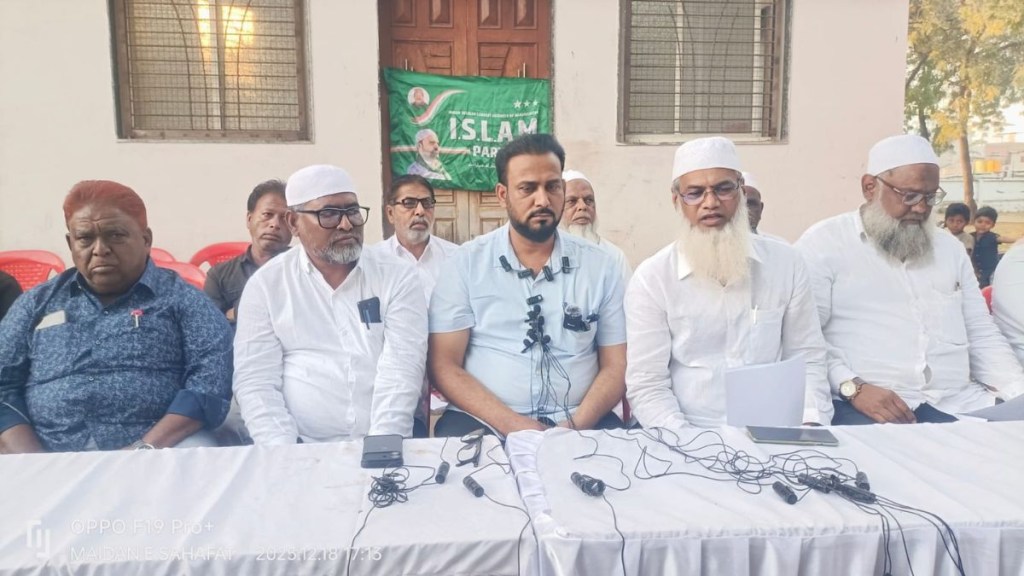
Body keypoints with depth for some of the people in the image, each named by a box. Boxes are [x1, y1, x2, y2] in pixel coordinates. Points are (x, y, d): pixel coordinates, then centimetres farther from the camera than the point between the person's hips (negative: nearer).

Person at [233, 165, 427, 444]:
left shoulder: (397, 277, 2)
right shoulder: (266, 284, 4)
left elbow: (401, 372, -8)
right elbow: (255, 381, -1)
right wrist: (284, 454, -14)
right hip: (304, 446, 1)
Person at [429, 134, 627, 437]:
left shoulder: (599, 265, 5)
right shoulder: (466, 263, 1)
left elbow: (616, 366, 5)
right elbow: (444, 364, -2)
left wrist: (575, 428, -12)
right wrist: (512, 425, -14)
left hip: (579, 422, 1)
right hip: (486, 423, 0)